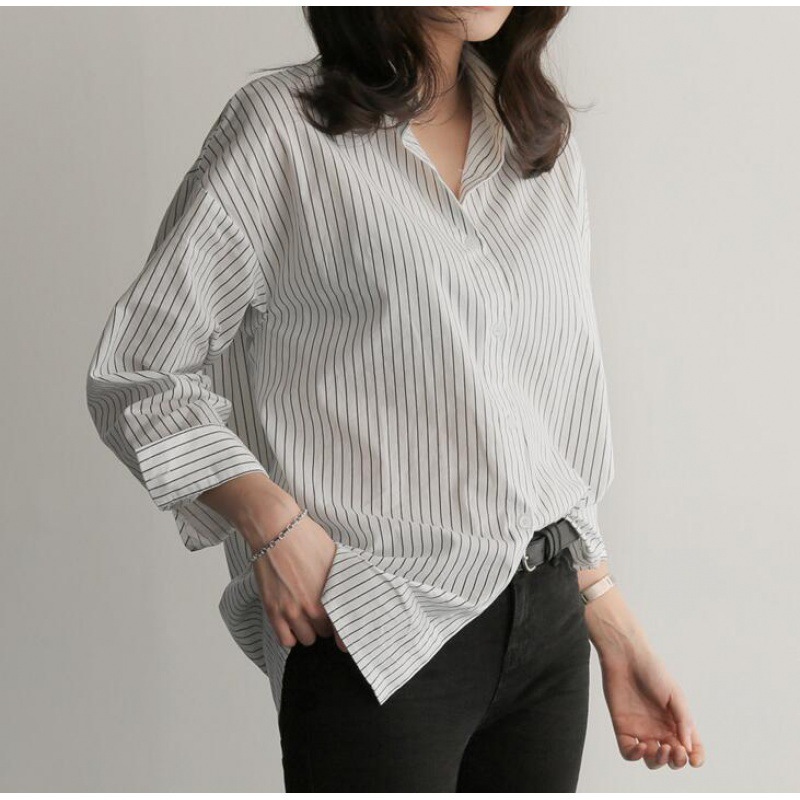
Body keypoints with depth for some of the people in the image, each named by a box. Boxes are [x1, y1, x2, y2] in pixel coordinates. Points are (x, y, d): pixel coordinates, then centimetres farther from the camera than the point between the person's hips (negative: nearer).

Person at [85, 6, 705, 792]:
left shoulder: (545, 142, 12)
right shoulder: (282, 124, -4)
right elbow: (134, 373, -4)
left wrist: (617, 634, 13)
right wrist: (273, 525, -16)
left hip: (546, 627, 5)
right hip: (377, 639, -5)